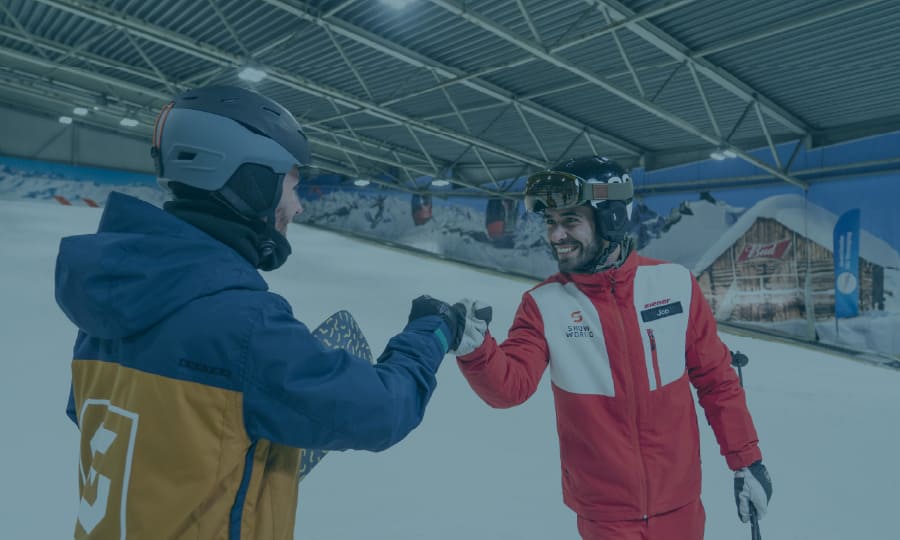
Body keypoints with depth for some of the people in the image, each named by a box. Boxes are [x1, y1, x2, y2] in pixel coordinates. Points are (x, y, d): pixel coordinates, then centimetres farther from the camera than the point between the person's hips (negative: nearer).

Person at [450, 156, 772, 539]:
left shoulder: (675, 283, -9)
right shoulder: (544, 303, -11)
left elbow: (716, 378, 0)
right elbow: (510, 385, -19)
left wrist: (745, 459, 4)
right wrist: (473, 347, -38)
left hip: (678, 500, 2)